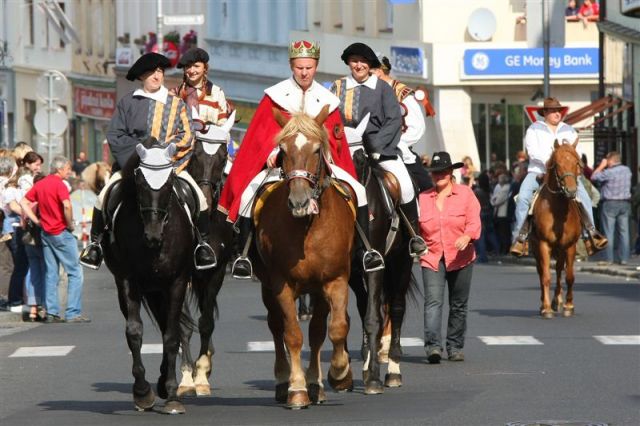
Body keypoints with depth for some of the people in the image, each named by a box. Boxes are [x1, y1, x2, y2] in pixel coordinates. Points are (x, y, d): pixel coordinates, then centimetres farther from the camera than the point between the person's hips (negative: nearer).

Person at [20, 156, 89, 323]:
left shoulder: (40, 184, 9)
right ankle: (73, 313, -7)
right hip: (61, 233, -7)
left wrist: (36, 220, 8)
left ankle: (52, 312, 10)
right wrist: (70, 225, -13)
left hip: (46, 233, 7)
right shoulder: (59, 184, -13)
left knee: (51, 274, 12)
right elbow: (67, 206, -28)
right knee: (75, 272, -2)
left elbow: (24, 203, 13)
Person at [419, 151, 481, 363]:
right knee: (433, 301, -17)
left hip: (460, 258, 0)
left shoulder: (465, 193, 2)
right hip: (431, 258, 0)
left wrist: (467, 236, -27)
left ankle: (455, 347, 22)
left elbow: (474, 221, -8)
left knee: (459, 305, 9)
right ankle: (433, 345, -27)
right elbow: (416, 227, 14)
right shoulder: (423, 198, 8)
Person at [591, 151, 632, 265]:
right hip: (625, 203, 5)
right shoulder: (627, 170, 3)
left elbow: (594, 177, -7)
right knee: (624, 231, 6)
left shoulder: (609, 172, -16)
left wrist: (601, 166, 1)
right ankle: (624, 258, 5)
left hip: (610, 204, -5)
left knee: (609, 232, 1)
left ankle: (608, 258, 0)